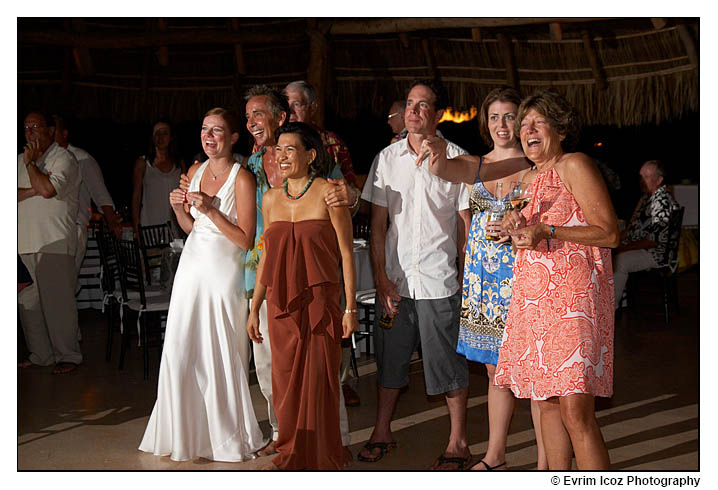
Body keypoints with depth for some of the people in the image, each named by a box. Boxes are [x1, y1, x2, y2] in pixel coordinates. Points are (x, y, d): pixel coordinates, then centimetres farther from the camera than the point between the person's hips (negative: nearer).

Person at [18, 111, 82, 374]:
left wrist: (30, 163, -8)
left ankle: (68, 355, 5)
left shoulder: (64, 158, -3)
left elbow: (48, 189, -20)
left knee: (58, 301, -5)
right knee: (28, 301, 8)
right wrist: (33, 190, -9)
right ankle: (40, 354, 18)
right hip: (25, 242, 6)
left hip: (55, 244, -6)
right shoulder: (20, 160, 17)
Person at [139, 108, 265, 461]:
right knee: (179, 351, 5)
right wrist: (178, 208, 0)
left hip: (224, 272, -6)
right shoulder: (195, 172, 10)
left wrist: (211, 210, -19)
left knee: (221, 355, -1)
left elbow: (246, 240, -12)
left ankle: (227, 436, 16)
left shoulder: (242, 179, -10)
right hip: (192, 268, 6)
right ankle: (186, 430, 22)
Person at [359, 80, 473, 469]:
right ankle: (382, 433, 27)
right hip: (395, 279, 3)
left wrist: (465, 278, -2)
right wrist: (381, 278, -1)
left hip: (440, 280, -3)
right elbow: (378, 225, 6)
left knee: (449, 363, 2)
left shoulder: (457, 159, -1)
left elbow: (465, 224, 2)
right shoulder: (387, 158, 6)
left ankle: (458, 442, 16)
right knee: (390, 357, 12)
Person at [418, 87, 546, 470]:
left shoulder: (536, 167, -1)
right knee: (496, 370, 14)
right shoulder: (477, 165, 8)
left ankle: (546, 463, 8)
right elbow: (445, 170, -15)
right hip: (483, 275, 4)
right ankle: (495, 456, 26)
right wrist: (437, 154, -39)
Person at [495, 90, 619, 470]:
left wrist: (546, 231, -17)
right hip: (534, 297, 8)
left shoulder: (574, 165, -3)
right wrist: (518, 225, 6)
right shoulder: (533, 178, 20)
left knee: (576, 412, -13)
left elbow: (609, 234, -9)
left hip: (573, 296, -8)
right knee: (547, 405, 9)